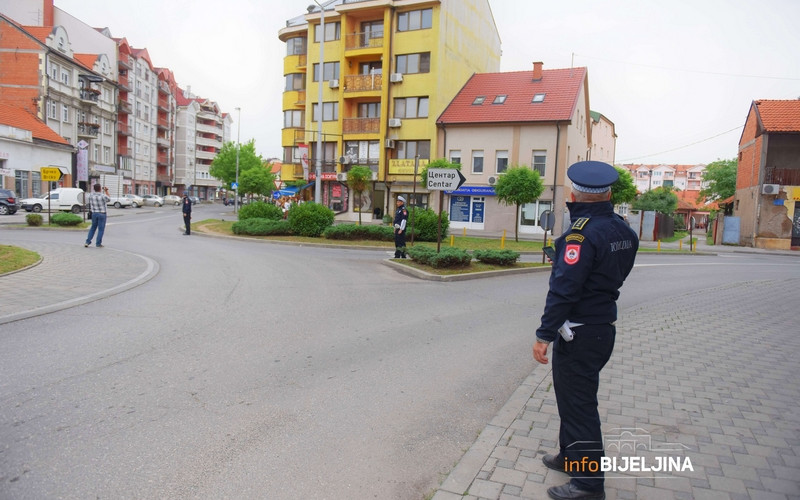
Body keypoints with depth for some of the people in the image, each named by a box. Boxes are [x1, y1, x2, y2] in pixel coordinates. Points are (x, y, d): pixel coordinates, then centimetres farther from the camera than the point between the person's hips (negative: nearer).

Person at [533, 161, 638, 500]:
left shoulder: (583, 233, -22)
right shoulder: (623, 230, 5)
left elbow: (563, 290, -26)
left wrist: (544, 335, -23)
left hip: (579, 334, -9)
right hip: (604, 327, 10)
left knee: (577, 403, 2)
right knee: (574, 397, 23)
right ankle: (571, 456, 40)